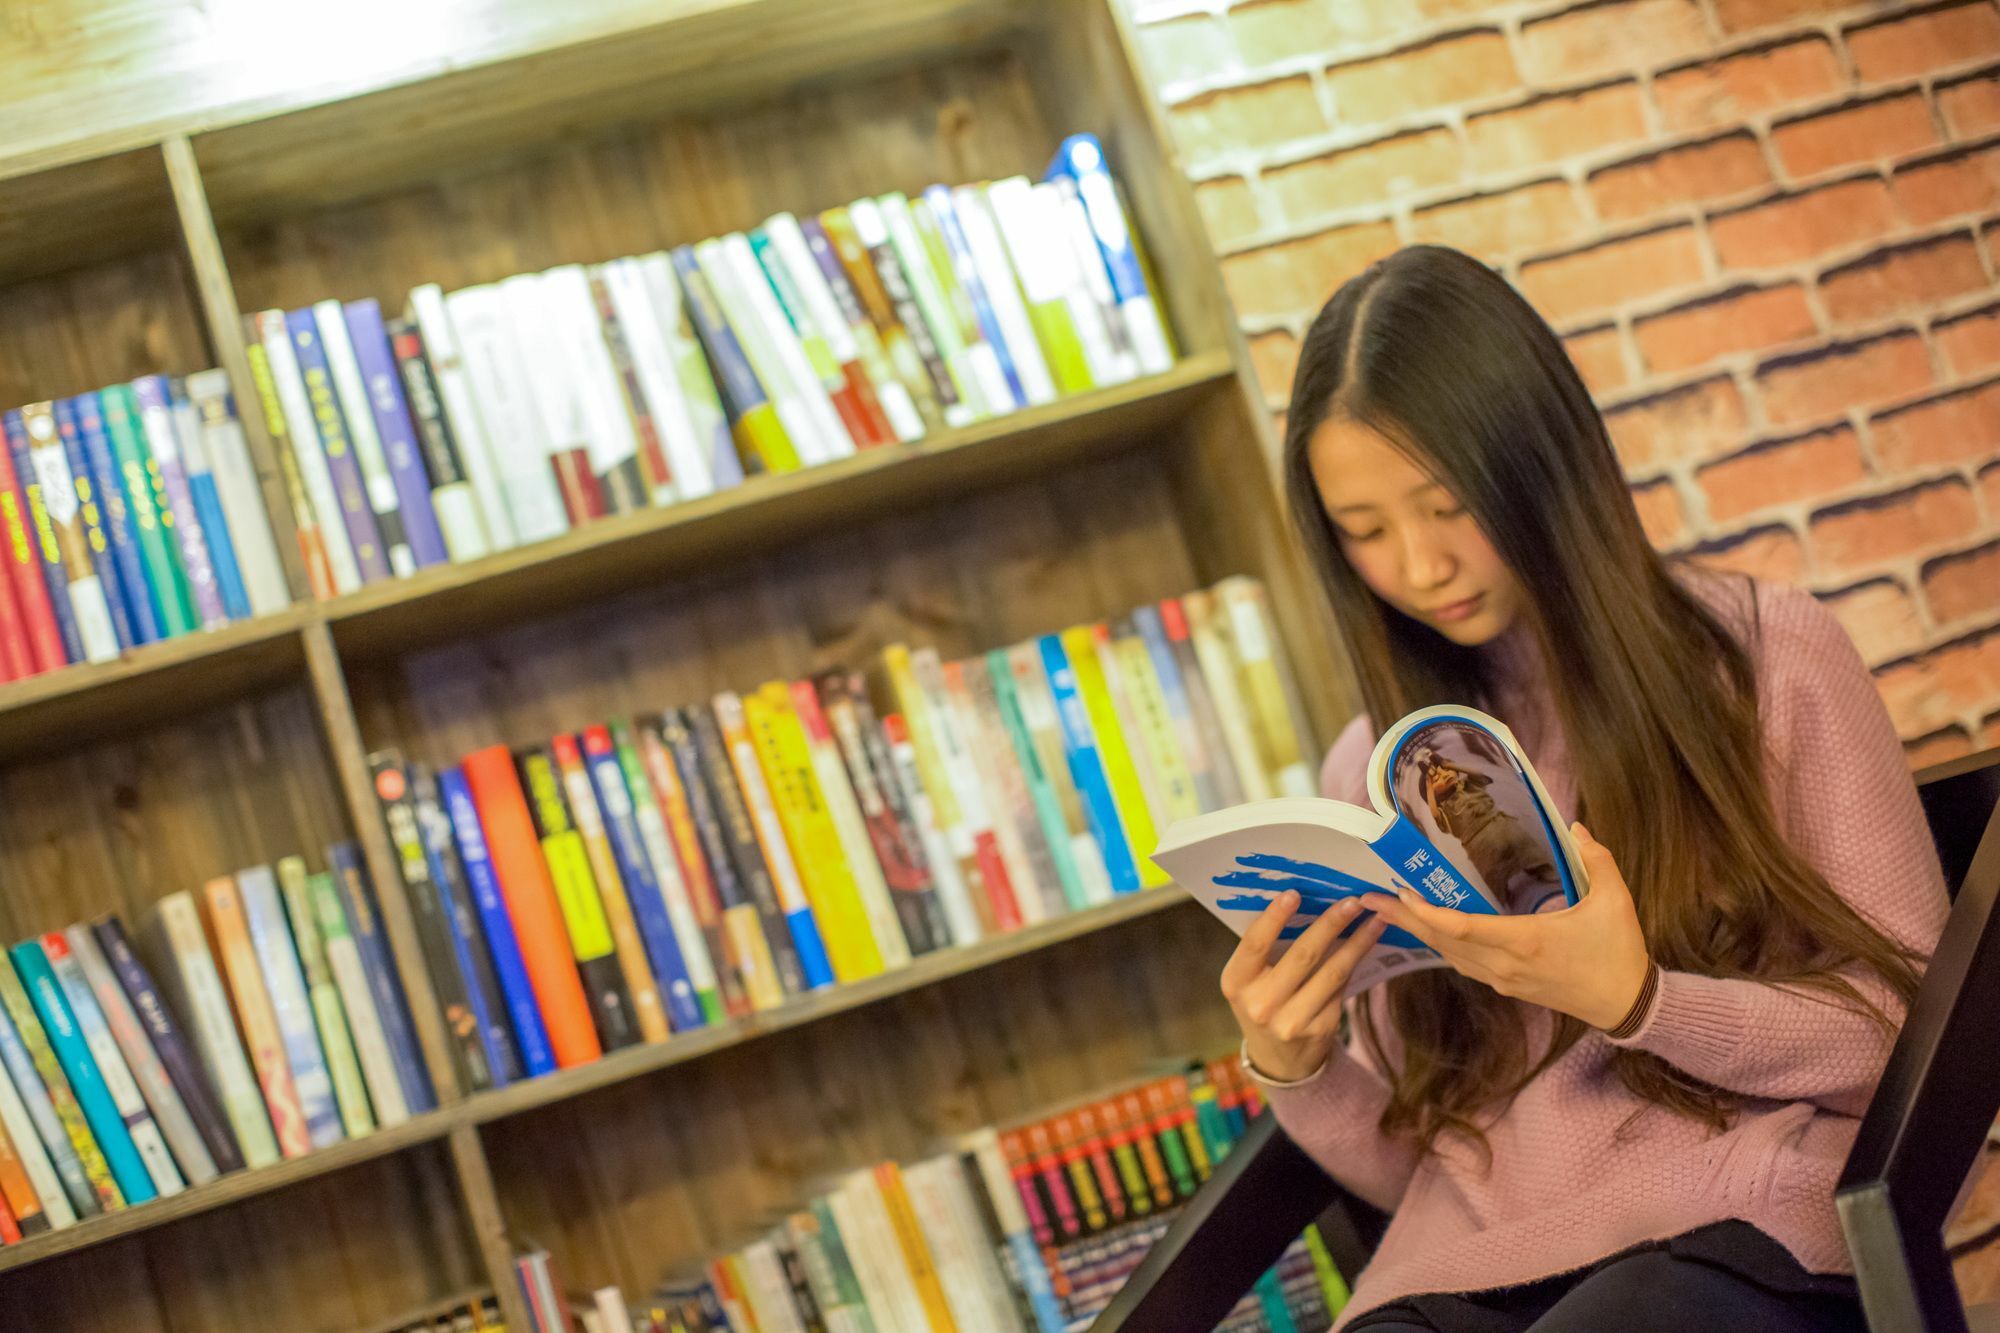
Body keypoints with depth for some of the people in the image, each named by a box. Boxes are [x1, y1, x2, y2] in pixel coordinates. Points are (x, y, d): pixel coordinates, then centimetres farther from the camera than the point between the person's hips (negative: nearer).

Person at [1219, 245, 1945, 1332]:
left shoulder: (1767, 658, 6)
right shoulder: (1370, 774, 17)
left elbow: (1924, 1030, 4)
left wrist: (1636, 1002, -12)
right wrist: (1294, 1075, -2)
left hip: (1738, 1235, -2)